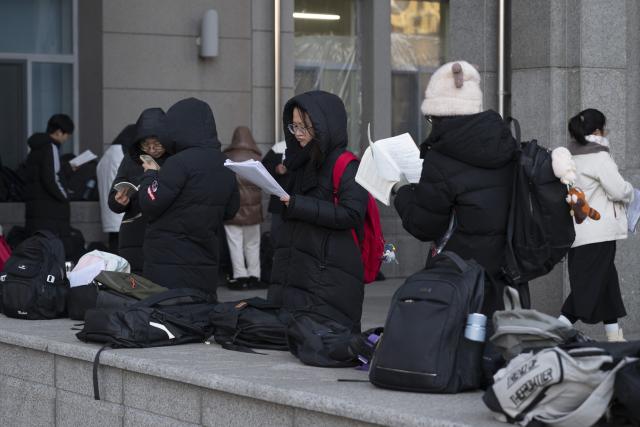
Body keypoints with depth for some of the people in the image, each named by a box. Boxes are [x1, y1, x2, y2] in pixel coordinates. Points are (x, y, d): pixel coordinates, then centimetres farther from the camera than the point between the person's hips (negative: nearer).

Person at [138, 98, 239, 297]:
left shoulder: (180, 163, -15)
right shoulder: (225, 166, 7)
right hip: (206, 264, 7)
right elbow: (230, 210, 18)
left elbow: (149, 205, -13)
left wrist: (150, 174, 3)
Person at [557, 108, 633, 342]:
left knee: (607, 280, 15)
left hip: (576, 232, 8)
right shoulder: (599, 157, -14)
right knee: (588, 285, -5)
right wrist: (630, 192, 8)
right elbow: (618, 190, -15)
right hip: (598, 232, -8)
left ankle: (614, 333, 21)